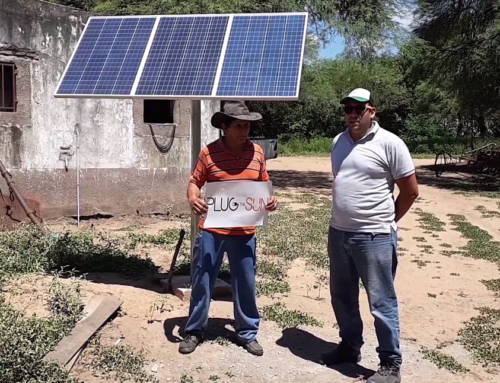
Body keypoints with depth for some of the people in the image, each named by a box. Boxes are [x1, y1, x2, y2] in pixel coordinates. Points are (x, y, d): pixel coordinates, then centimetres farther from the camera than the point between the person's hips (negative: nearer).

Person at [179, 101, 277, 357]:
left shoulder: (257, 152, 2)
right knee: (202, 282, 9)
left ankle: (247, 334, 29)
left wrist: (270, 200, -7)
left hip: (244, 232, 2)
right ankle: (194, 331, 28)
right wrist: (193, 199, -20)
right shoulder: (209, 152, -6)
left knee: (245, 284, 12)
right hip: (212, 230, -2)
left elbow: (264, 184, 12)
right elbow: (195, 181, 1)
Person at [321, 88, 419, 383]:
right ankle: (350, 347, 37)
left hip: (374, 237, -6)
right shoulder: (338, 142, 7)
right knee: (342, 297, 18)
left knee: (382, 302, 3)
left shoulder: (390, 144, -11)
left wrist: (387, 220, 5)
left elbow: (411, 191, -5)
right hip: (338, 233, 7)